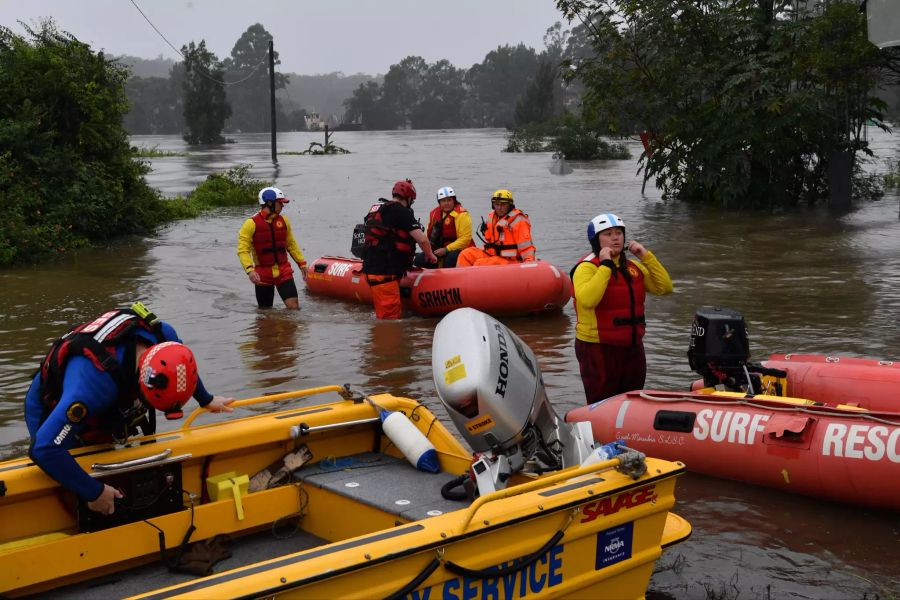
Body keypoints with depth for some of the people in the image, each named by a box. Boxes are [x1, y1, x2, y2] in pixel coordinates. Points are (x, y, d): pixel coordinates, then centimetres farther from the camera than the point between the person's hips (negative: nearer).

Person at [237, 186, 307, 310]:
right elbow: (243, 250, -13)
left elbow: (291, 244, 18)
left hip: (284, 271, 3)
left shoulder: (283, 221, 6)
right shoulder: (251, 224, -9)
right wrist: (250, 270, -27)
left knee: (294, 306, -9)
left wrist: (301, 263, 16)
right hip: (263, 275, -3)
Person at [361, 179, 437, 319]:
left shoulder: (376, 209, 18)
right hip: (384, 273, -9)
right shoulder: (400, 210, -10)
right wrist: (429, 255, 7)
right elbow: (422, 239, -14)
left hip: (372, 269, 10)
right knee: (392, 318, -10)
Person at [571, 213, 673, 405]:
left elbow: (664, 287, 6)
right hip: (598, 350, -7)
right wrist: (605, 265, -24)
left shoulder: (634, 267, 12)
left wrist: (646, 256, -2)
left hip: (633, 347, 7)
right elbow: (587, 300, -29)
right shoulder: (587, 267, -11)